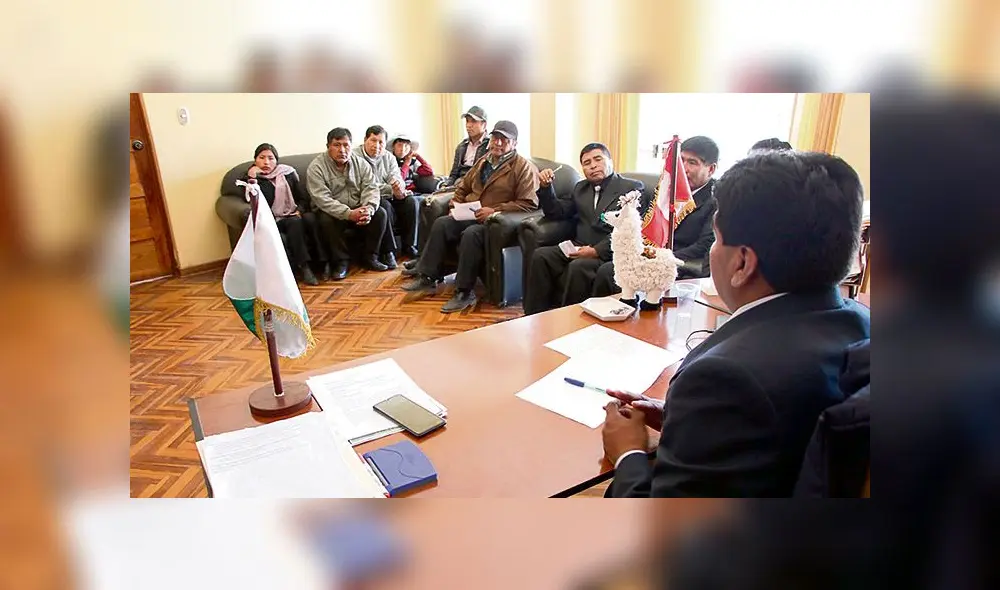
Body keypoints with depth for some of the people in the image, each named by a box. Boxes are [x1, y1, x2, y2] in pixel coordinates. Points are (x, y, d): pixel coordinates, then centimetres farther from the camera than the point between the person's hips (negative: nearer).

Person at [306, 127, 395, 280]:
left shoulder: (360, 163, 2)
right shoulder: (316, 167, -12)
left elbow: (371, 188, -6)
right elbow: (322, 199, -22)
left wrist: (369, 209, -29)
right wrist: (349, 214, -34)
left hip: (358, 209, 4)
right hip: (333, 212, -3)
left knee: (380, 213, -18)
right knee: (327, 220, -34)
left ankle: (370, 256, -4)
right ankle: (340, 261, -16)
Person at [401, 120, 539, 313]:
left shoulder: (524, 167, -5)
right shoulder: (483, 161, 19)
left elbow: (528, 203, -16)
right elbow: (463, 187, 30)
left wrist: (494, 210, -20)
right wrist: (456, 204, 10)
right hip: (471, 216, 7)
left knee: (471, 234, -33)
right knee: (441, 223, -13)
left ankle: (464, 292, -26)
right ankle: (428, 277, -9)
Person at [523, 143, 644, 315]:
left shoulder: (632, 188, 3)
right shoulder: (581, 188, 24)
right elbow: (556, 212, 23)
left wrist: (596, 251, -19)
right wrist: (545, 187, 6)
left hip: (608, 253, -6)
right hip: (578, 248, 6)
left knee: (578, 266, -33)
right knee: (541, 255, -18)